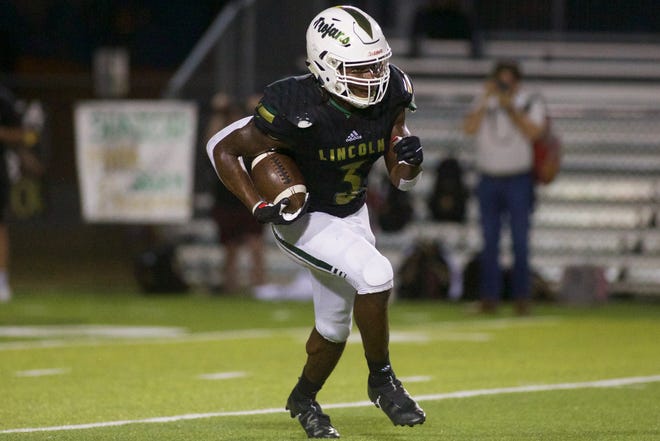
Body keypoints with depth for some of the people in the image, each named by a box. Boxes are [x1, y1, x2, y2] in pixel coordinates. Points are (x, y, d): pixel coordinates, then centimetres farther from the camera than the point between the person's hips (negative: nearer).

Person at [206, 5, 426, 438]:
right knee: (375, 275, -27)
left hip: (351, 214, 6)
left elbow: (402, 180, -4)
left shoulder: (389, 93, -16)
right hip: (303, 219, -6)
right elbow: (224, 149, -19)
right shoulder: (298, 110, -32)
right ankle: (382, 380, -7)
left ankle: (304, 400, 43)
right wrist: (259, 206, -27)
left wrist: (410, 159, -27)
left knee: (335, 328, 16)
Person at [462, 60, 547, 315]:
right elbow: (469, 128, -8)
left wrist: (510, 107, -18)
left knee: (520, 241, -5)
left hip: (518, 179, -2)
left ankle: (521, 297, -1)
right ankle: (489, 297, 3)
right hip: (488, 179, 2)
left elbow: (533, 132, -14)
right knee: (489, 241, 1)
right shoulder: (484, 103, 8)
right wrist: (486, 100, -13)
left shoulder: (531, 102, 2)